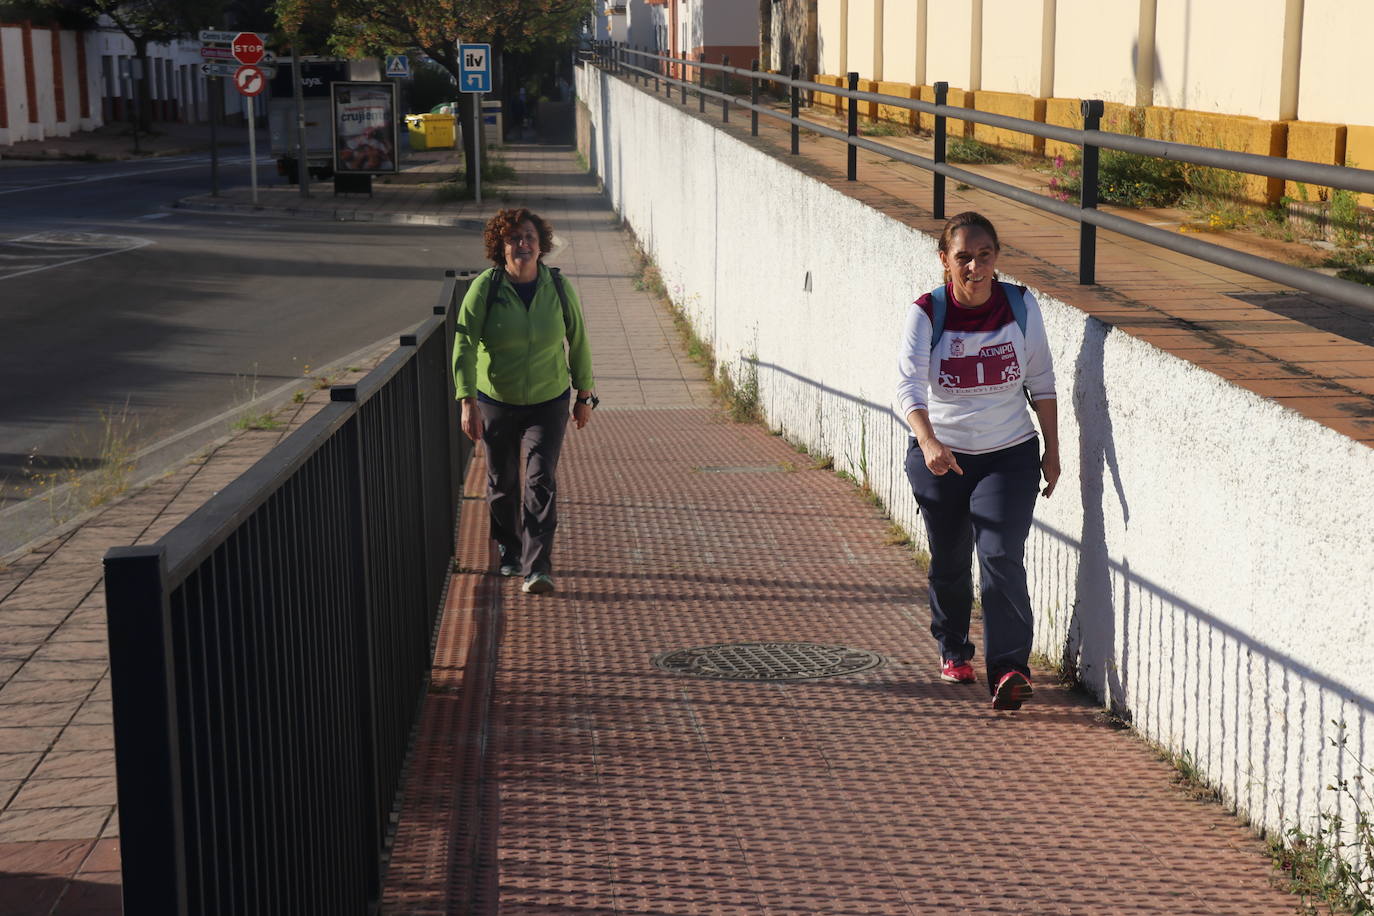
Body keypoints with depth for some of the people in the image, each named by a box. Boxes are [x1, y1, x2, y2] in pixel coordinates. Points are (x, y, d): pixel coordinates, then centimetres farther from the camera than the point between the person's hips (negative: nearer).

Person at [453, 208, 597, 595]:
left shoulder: (558, 287, -7)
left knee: (542, 479, -13)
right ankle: (509, 552, 35)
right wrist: (467, 401, -27)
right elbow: (464, 345, -18)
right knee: (502, 483, 11)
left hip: (548, 402, 0)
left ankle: (539, 567, -14)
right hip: (496, 401, 0)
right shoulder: (484, 288, -13)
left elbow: (578, 342, 5)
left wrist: (584, 396, 9)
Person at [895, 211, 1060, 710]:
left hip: (1008, 455, 0)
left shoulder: (1020, 305, -6)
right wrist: (928, 443, -43)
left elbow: (1041, 380, 4)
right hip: (940, 457, 0)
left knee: (1001, 557, -15)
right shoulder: (927, 313, -13)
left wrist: (1051, 451, 5)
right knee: (949, 562, 13)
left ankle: (1009, 669, -16)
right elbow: (908, 384, -27)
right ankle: (953, 650, 38)